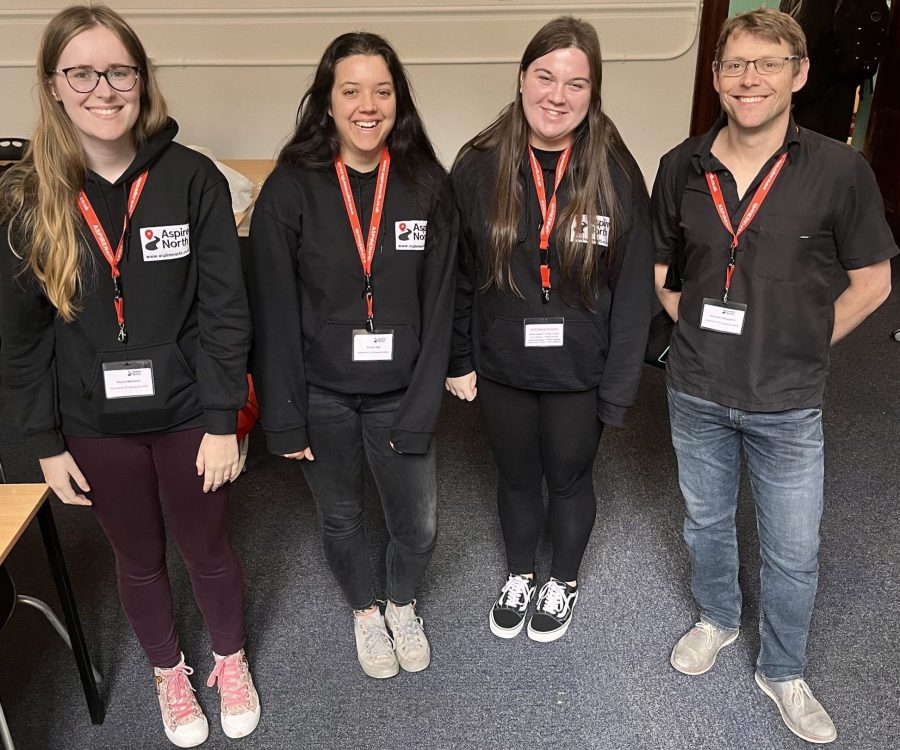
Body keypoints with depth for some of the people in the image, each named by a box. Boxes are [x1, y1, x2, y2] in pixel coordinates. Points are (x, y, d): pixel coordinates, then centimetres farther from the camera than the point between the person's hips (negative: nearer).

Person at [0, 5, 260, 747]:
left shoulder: (193, 178, -12)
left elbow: (225, 310, -10)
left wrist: (222, 420, -11)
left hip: (185, 413, -1)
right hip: (95, 425, 2)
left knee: (208, 550, 16)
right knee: (139, 559, 20)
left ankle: (231, 662, 44)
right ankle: (170, 674, 46)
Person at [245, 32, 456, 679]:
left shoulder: (428, 186, -7)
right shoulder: (291, 189, -10)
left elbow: (438, 306, -6)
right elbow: (274, 312, -7)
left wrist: (420, 412, -10)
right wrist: (284, 418, -7)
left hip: (399, 396, 1)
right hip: (323, 396, 0)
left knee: (419, 527, 11)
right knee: (342, 520, 19)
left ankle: (404, 606, 45)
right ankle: (365, 613, 48)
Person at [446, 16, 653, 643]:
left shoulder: (615, 173, -13)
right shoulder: (479, 167, -9)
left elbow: (634, 289, -9)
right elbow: (455, 274, -1)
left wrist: (619, 387, -9)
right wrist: (459, 361, 0)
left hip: (578, 374, -1)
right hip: (501, 368, 2)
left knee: (569, 480, 19)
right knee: (517, 478, 21)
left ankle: (564, 582, 46)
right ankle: (519, 576, 48)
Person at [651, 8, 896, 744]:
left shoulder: (839, 170, -12)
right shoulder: (682, 166, -4)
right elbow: (653, 262, 9)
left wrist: (802, 346, -5)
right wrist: (685, 318, -2)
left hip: (787, 404, -2)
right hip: (696, 393, 2)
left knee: (793, 553, 11)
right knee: (706, 522, 22)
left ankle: (783, 671, 37)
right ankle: (717, 618, 50)